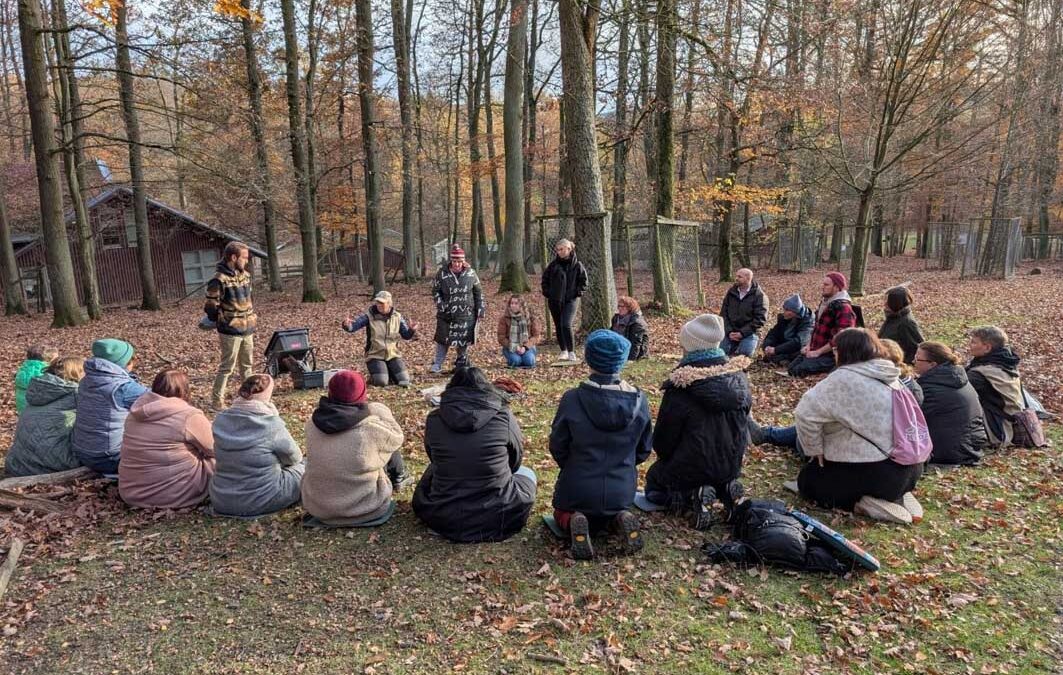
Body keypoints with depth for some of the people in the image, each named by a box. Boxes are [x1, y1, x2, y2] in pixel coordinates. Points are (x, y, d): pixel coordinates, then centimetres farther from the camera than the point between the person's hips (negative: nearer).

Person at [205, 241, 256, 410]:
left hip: (247, 329, 7)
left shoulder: (245, 275, 8)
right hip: (230, 332, -7)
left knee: (247, 364, 18)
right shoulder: (219, 279, -16)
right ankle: (217, 400, 9)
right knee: (227, 367, -1)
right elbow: (211, 307, -14)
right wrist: (226, 321, -5)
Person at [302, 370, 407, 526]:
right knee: (389, 447, 17)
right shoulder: (371, 428, -24)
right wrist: (377, 408, 8)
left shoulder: (313, 425, -10)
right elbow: (396, 436, -3)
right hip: (365, 508, -5)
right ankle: (397, 478, 46)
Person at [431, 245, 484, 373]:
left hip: (466, 315, 1)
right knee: (443, 340, 0)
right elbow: (435, 291, 3)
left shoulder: (471, 273, 0)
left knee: (464, 340, 6)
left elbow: (478, 292, 7)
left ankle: (461, 364, 23)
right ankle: (437, 365, 11)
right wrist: (441, 305, -10)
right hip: (447, 314, -1)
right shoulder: (442, 273, -4)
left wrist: (480, 310, 4)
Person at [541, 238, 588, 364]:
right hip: (554, 300, 4)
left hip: (571, 300, -4)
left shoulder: (577, 265, -2)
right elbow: (545, 278, 14)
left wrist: (577, 292, -6)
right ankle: (563, 352, 23)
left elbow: (583, 281, 4)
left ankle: (571, 353, -9)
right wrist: (546, 292, 5)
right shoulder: (554, 264, 4)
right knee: (559, 326, 10)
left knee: (566, 325, -18)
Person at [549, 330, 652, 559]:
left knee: (562, 513, 29)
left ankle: (574, 523, -6)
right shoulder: (638, 400, -12)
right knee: (616, 510, 36)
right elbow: (643, 450, 1)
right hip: (622, 492, 3)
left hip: (576, 490, -2)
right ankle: (619, 519, 0)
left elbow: (557, 447, -7)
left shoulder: (572, 399, -20)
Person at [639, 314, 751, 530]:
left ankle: (693, 497, -4)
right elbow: (741, 421, 5)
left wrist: (664, 455, 8)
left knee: (654, 479, 23)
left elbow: (663, 438, -14)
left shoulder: (681, 386, -24)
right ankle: (725, 489, 7)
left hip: (691, 469, -6)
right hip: (732, 463, 6)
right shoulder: (738, 376, -7)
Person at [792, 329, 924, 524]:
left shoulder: (843, 378, -16)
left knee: (808, 480, 11)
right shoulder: (889, 376, 7)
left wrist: (815, 450, -7)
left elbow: (806, 412, -21)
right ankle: (897, 497, 10)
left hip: (872, 471, -7)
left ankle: (866, 503, -6)